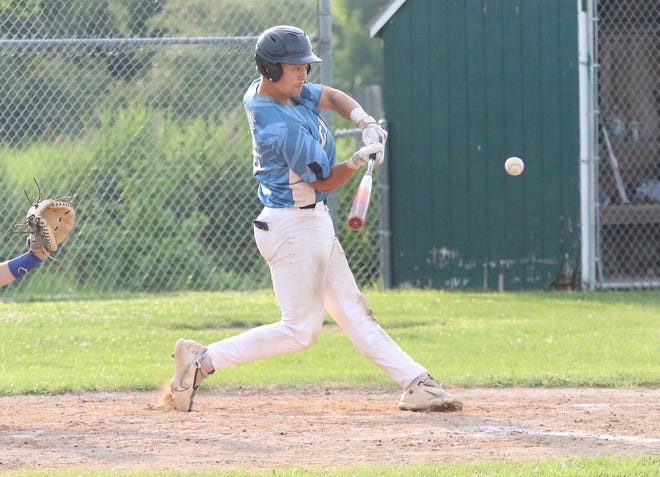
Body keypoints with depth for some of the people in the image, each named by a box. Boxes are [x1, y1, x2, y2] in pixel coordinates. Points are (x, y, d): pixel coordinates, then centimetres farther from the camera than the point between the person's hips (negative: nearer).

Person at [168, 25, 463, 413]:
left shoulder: (270, 89, 3)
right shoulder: (285, 128, -25)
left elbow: (332, 97, 14)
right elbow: (325, 181, -15)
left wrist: (365, 122, -1)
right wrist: (360, 159, -23)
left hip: (314, 223, 10)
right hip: (294, 227, -10)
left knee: (353, 311, 9)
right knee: (300, 330, -5)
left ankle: (416, 383, 9)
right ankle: (202, 360, 0)